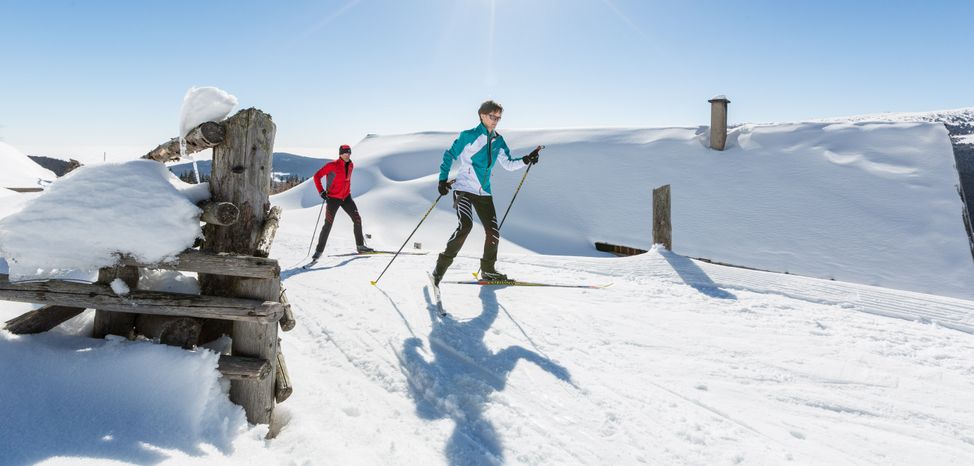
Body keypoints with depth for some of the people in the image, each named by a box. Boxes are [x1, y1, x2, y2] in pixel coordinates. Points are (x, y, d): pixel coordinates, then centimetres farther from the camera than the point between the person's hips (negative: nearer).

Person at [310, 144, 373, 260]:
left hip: (346, 197, 6)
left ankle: (360, 246, 15)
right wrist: (321, 191, -18)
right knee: (328, 224, -8)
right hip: (333, 198, -6)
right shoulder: (332, 165, -15)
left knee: (357, 219, 2)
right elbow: (317, 176, -12)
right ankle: (319, 250, 2)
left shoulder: (350, 165, 4)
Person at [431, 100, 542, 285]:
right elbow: (449, 156, 0)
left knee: (493, 232, 1)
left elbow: (508, 164, 10)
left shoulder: (498, 141, 10)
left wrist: (526, 160, -6)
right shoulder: (468, 136, -5)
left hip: (484, 192, 6)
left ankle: (488, 270, 21)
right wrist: (443, 179, -6)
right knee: (465, 225, -25)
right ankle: (441, 266, -14)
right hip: (463, 189, -6)